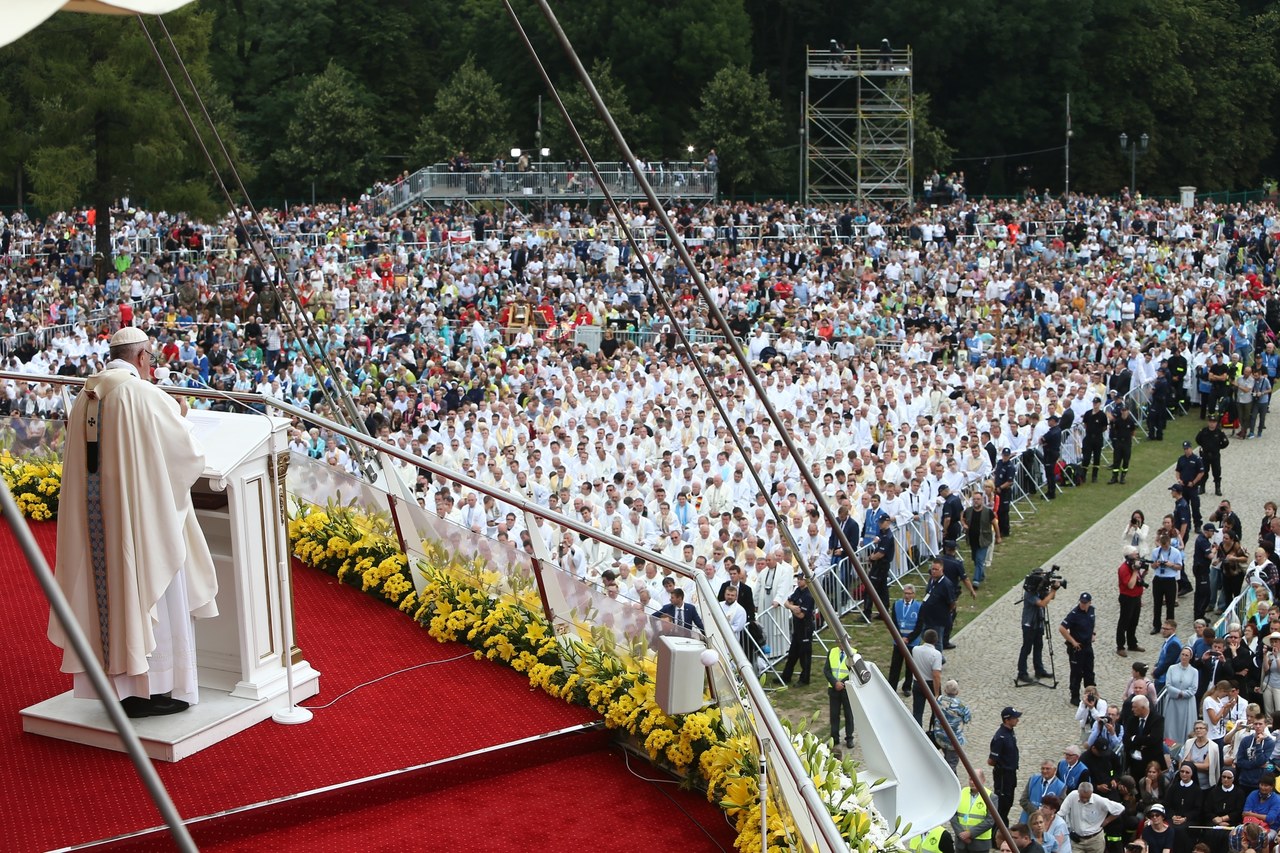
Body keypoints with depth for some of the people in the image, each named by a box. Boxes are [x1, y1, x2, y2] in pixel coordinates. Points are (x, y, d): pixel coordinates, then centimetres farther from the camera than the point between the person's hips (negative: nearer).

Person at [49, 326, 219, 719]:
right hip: (142, 517, -7)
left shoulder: (86, 397, 6)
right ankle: (152, 689, 7)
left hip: (96, 519, 7)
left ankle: (121, 686, 20)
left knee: (112, 592, 13)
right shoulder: (147, 396, -16)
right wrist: (180, 420, 10)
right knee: (149, 593, 2)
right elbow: (189, 454, -10)